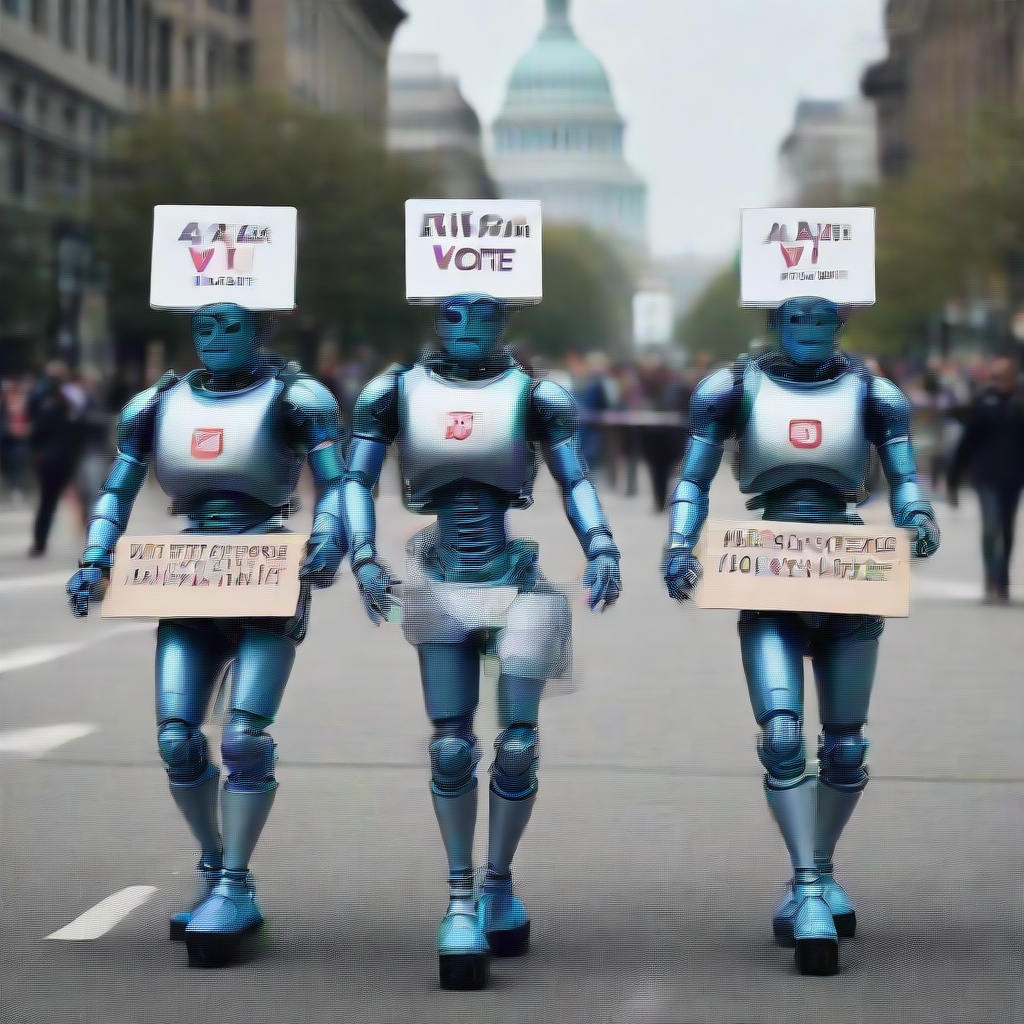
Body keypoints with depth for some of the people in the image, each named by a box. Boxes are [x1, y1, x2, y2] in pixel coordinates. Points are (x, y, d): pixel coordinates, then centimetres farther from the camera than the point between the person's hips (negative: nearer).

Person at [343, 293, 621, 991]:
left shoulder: (533, 394, 1)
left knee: (518, 746, 0)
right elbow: (357, 480, 4)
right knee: (451, 747, 0)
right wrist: (364, 555, -10)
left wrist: (601, 549, -15)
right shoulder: (398, 392, 4)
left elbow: (576, 481, 0)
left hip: (517, 585, -1)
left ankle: (499, 885, 18)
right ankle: (460, 900, 11)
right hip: (442, 588, 1)